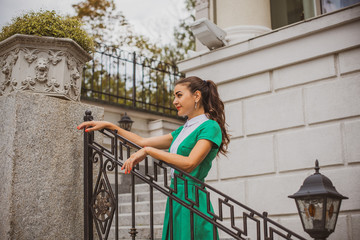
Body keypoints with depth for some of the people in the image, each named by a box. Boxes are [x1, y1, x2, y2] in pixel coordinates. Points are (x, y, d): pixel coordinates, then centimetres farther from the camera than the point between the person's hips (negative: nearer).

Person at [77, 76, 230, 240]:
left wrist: (147, 151, -16)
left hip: (191, 200, -8)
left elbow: (189, 164, -20)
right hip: (176, 199, 8)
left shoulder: (210, 127, -7)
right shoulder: (184, 130, 20)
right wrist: (109, 126, 16)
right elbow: (143, 142, 20)